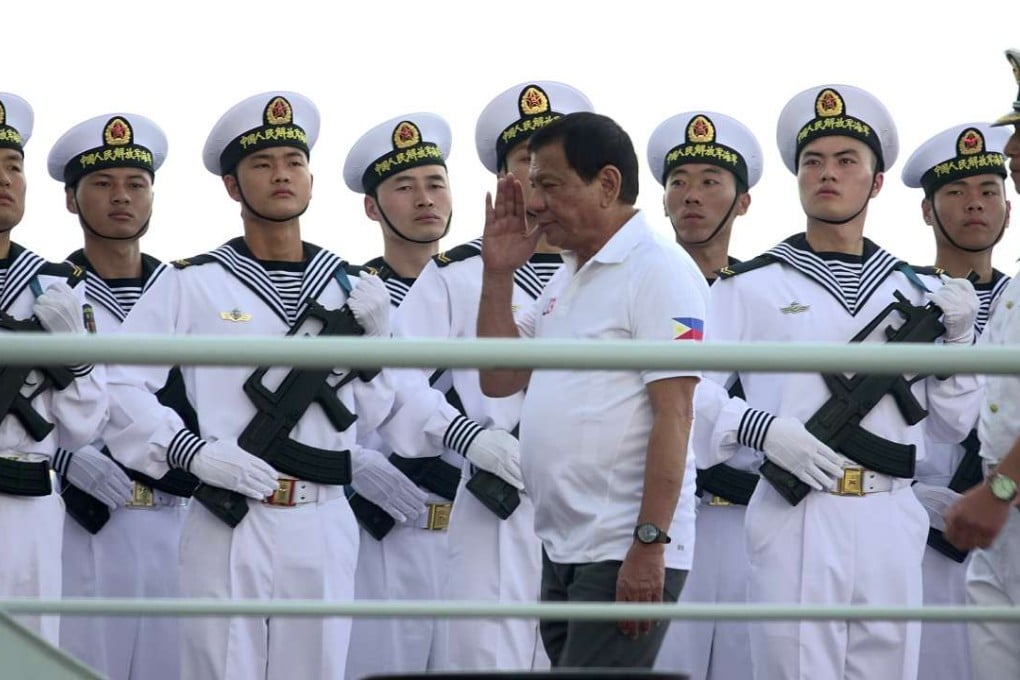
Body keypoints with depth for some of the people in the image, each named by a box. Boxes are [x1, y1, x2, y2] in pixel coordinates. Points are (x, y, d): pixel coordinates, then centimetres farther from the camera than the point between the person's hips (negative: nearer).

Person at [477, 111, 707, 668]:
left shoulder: (658, 271, -10)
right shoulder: (566, 280, 18)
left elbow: (674, 414, -17)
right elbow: (498, 379, 21)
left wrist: (649, 545, -22)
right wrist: (498, 275, 12)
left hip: (624, 556, -9)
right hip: (562, 554, 9)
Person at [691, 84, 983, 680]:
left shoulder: (918, 294, 15)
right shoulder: (751, 287, 5)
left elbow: (952, 423, 15)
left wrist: (958, 339, 0)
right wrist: (762, 428, -18)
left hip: (893, 523, 3)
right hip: (797, 516, -3)